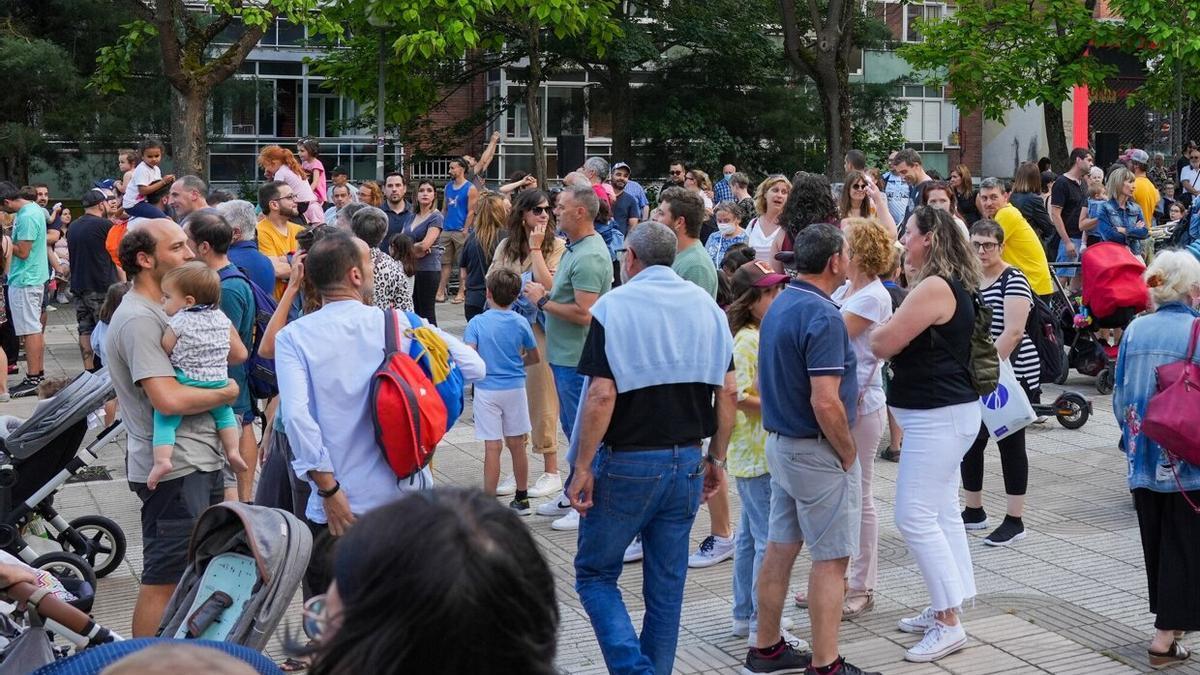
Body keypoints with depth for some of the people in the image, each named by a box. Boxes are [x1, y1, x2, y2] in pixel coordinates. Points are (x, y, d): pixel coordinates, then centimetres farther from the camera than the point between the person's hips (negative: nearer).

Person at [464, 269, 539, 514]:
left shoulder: (477, 323, -9)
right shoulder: (521, 323, -1)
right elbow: (534, 358, 9)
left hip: (487, 390, -2)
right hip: (515, 388, 2)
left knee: (492, 447, -1)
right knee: (516, 445, 12)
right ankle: (522, 499, 22)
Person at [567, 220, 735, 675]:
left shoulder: (614, 306, -9)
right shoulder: (707, 307, 6)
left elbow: (602, 395, -16)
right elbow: (727, 391, 5)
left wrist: (583, 468, -11)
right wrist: (717, 458, 13)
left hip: (627, 463, -5)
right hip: (687, 463, 5)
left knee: (595, 574, 8)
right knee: (667, 584, 13)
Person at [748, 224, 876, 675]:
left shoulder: (779, 305, 7)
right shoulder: (822, 317, -22)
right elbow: (825, 403, -26)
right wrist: (848, 454, -13)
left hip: (779, 443, 9)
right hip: (817, 451, -9)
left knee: (780, 547, 15)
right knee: (830, 558, -1)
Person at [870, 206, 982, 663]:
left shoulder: (933, 287, -20)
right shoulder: (953, 285, 13)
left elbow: (884, 343, -18)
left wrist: (877, 333, 1)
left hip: (937, 416, -11)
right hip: (945, 413, 11)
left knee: (915, 516, -9)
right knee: (942, 513, 15)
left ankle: (949, 624, -5)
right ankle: (946, 607, 23)